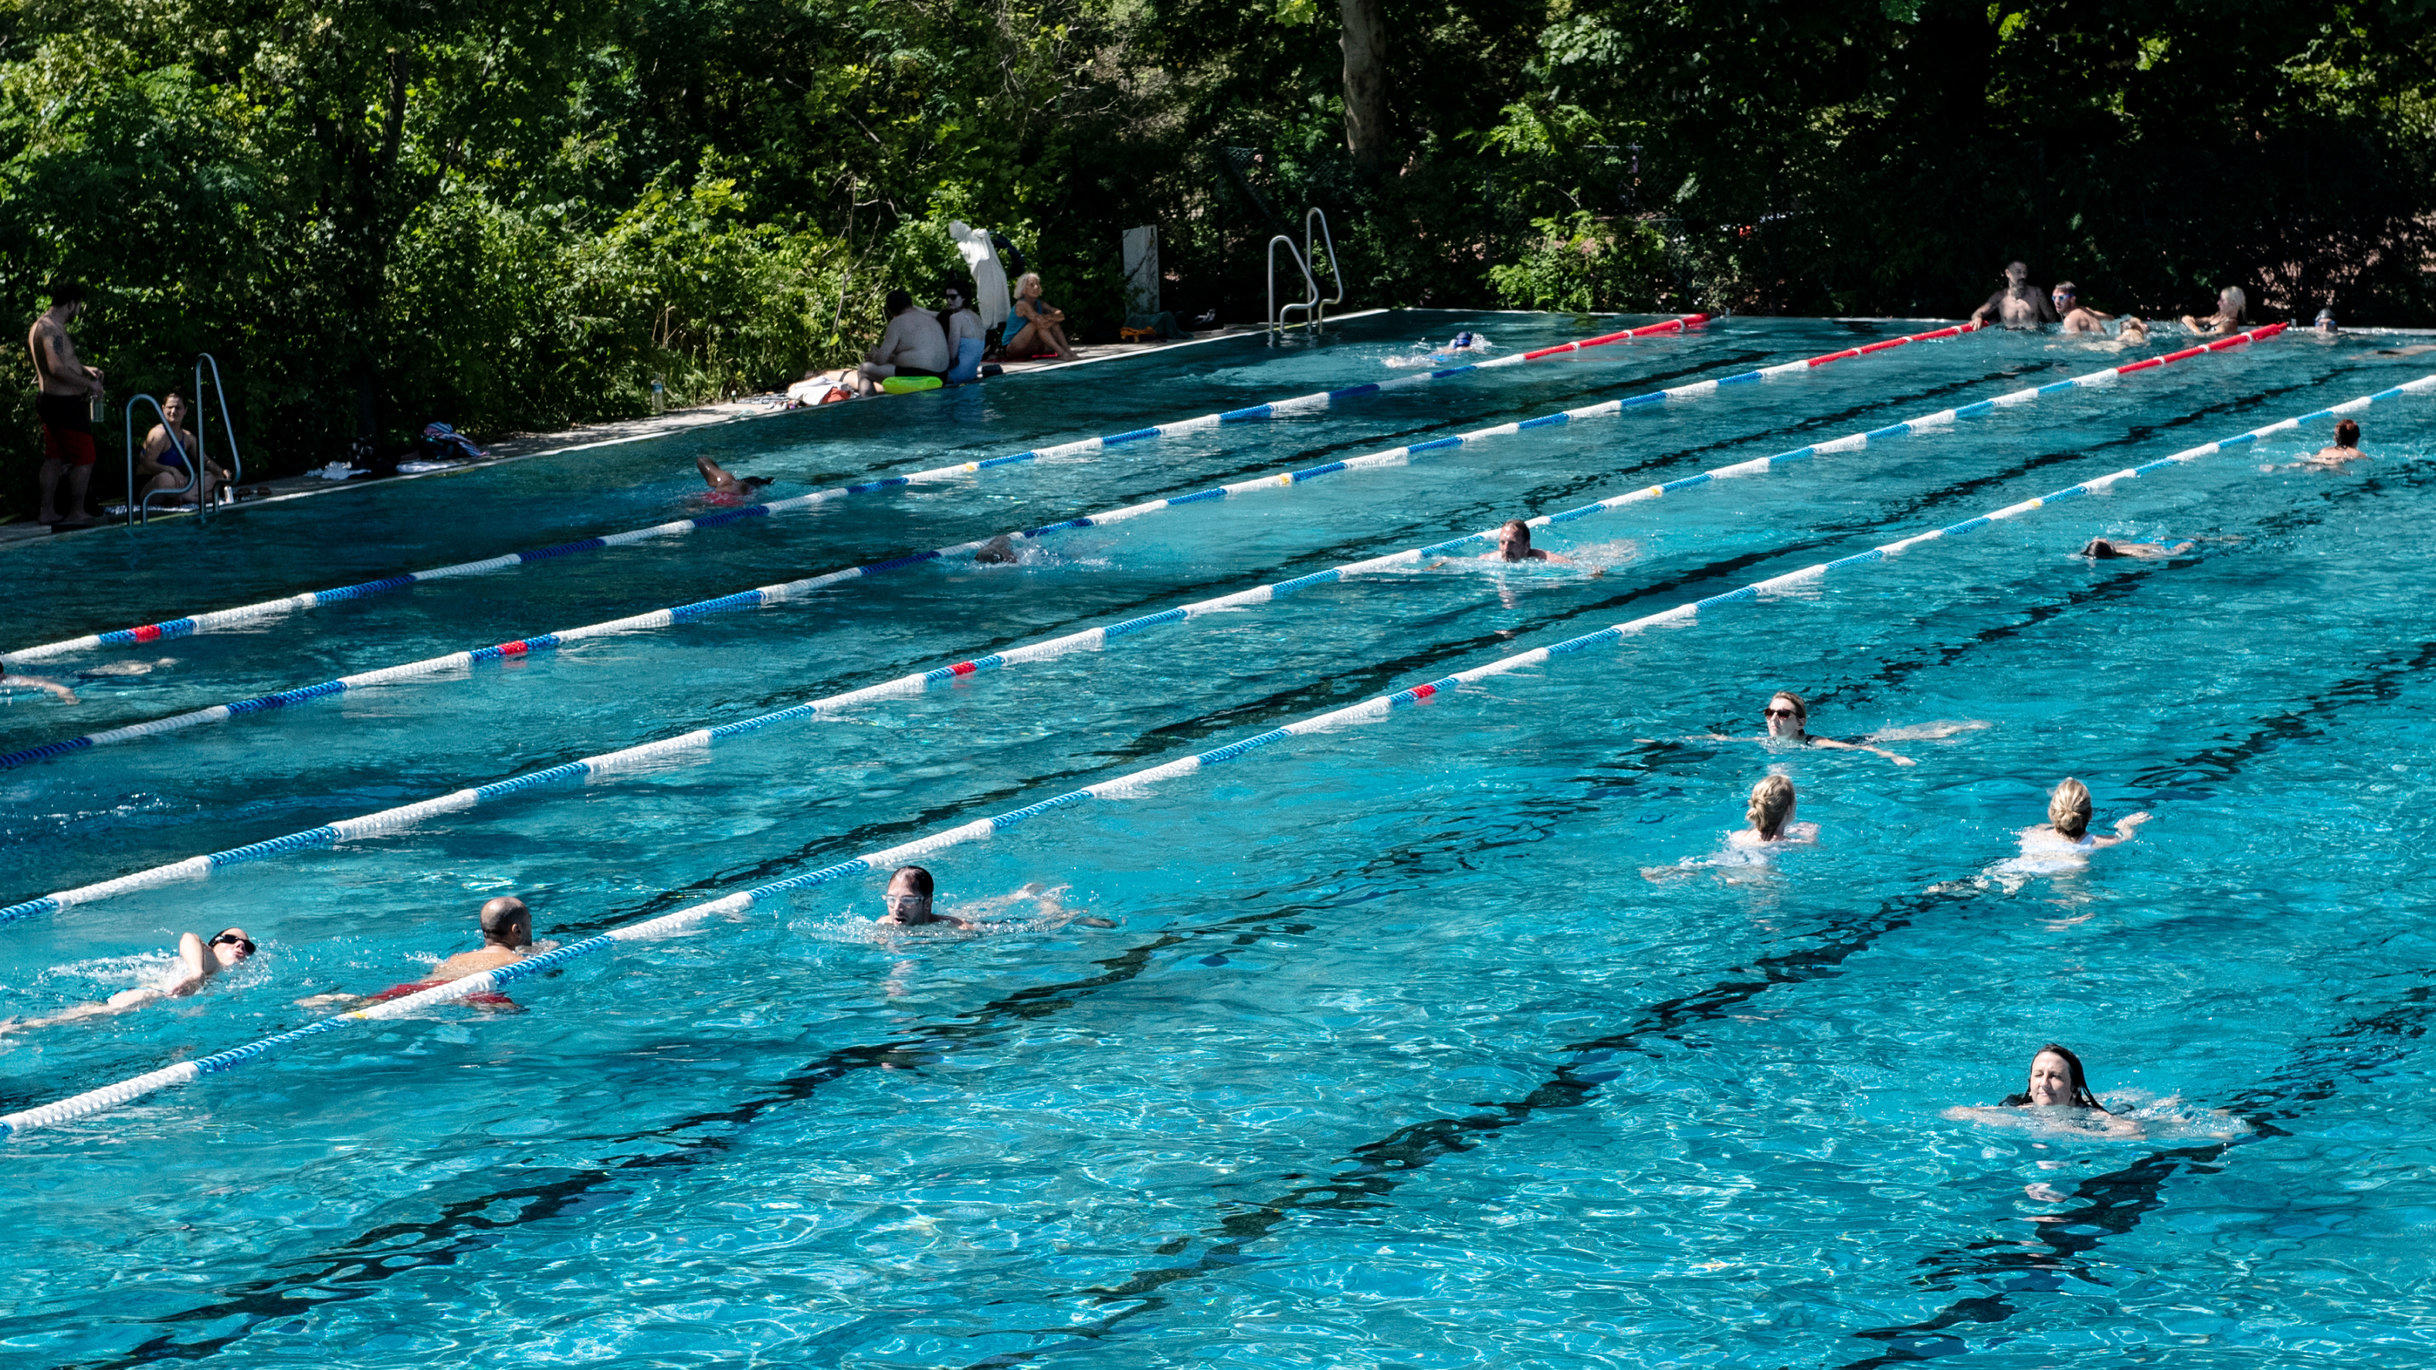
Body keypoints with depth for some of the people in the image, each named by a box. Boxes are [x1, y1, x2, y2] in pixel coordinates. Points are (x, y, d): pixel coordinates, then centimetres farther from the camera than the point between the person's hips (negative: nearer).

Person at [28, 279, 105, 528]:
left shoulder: (40, 325, 15)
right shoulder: (52, 329, -20)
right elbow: (57, 368, -30)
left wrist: (84, 369, 21)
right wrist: (89, 384, -20)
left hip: (48, 399, 11)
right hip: (65, 403, -11)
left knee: (54, 458, 15)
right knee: (83, 458, -2)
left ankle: (47, 512, 19)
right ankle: (77, 512, 3)